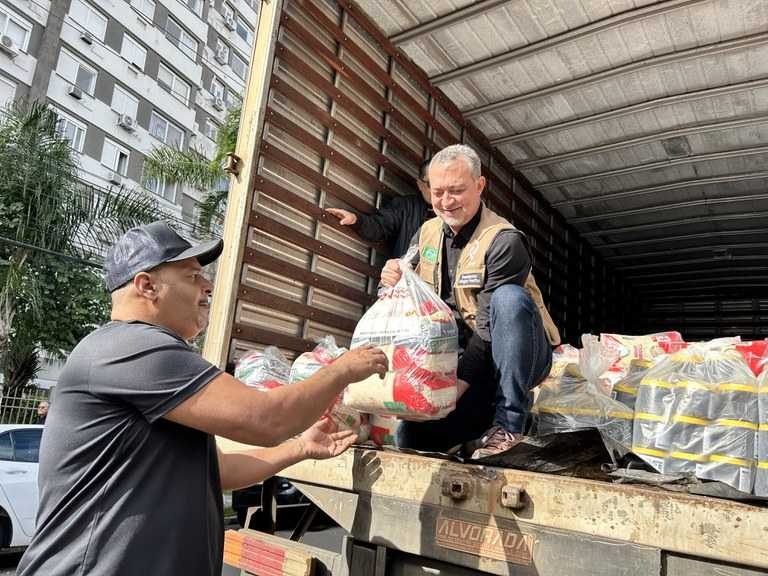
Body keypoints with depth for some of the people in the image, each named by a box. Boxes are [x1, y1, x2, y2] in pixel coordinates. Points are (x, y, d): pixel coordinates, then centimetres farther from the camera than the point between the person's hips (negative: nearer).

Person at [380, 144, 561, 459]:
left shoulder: (503, 241, -19)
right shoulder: (426, 233, 2)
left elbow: (488, 330, -23)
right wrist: (393, 281, -16)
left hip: (519, 357, -4)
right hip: (461, 356, 5)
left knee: (510, 297, -36)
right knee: (410, 437, -14)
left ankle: (509, 421, -25)